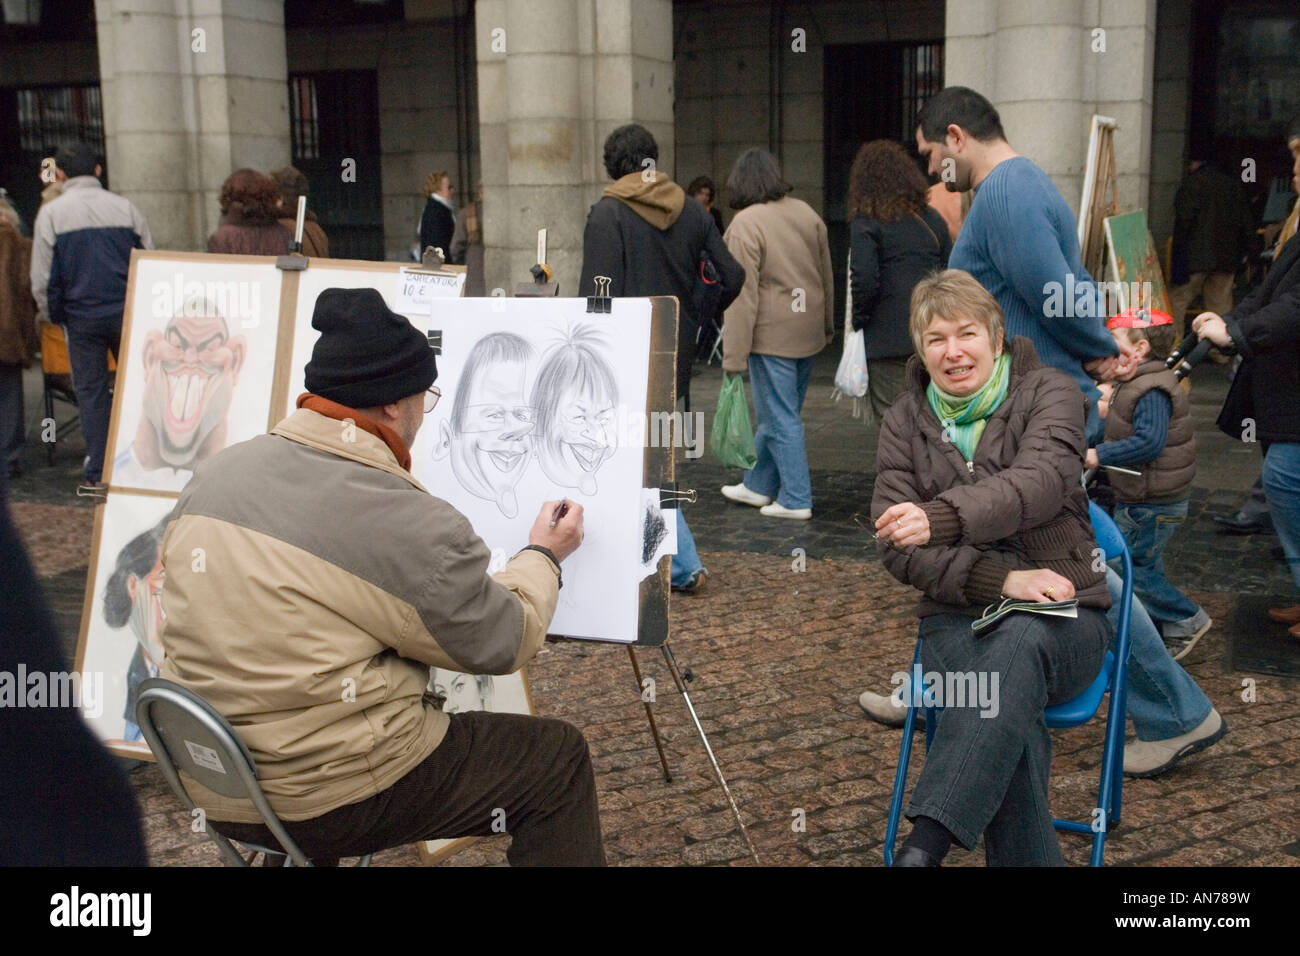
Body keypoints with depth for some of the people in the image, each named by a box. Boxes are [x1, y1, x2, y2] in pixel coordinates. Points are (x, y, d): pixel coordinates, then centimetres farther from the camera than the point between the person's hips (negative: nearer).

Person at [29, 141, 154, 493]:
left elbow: (41, 278, -1)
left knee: (91, 391, 5)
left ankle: (98, 474, 6)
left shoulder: (51, 212, -1)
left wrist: (52, 316, 13)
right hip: (127, 313, 1)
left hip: (81, 316, -1)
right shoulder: (125, 207, 3)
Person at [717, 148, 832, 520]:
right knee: (779, 412, 17)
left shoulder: (745, 224, -15)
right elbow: (826, 276, 14)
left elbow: (743, 293, -17)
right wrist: (827, 327, 25)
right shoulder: (807, 213, 7)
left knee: (781, 418, 1)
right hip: (809, 332, 7)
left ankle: (796, 500, 6)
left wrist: (734, 355, -14)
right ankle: (759, 484, 30)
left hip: (772, 334, -7)